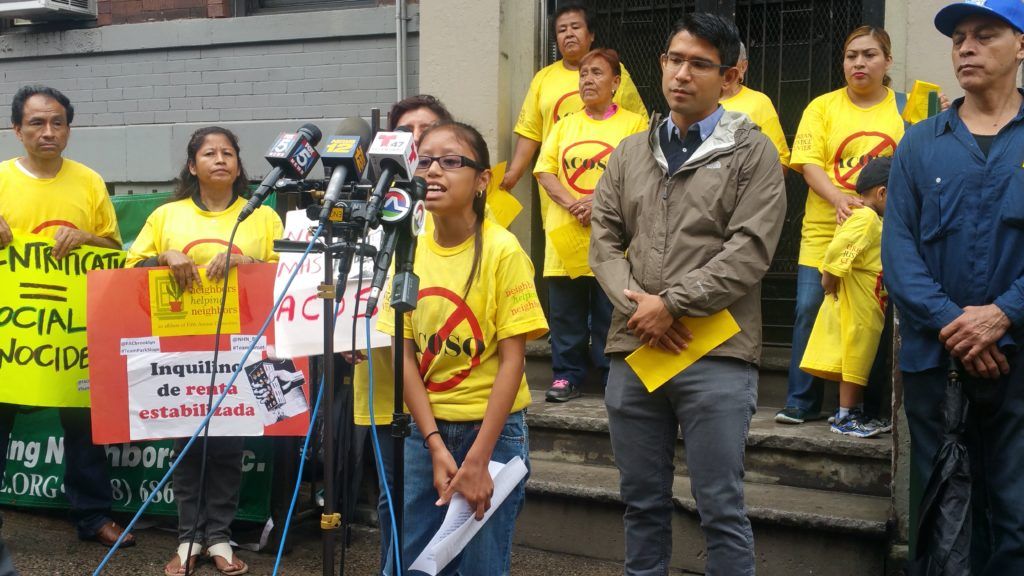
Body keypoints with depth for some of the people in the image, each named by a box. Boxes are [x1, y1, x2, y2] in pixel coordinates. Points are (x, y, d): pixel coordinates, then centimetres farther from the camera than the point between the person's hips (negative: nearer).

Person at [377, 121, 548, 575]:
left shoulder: (502, 250, -13)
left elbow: (512, 360, -13)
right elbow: (406, 355, -1)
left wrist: (478, 459, -15)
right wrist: (435, 447, -10)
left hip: (493, 429, -4)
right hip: (425, 427, 4)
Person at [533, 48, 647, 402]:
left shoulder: (633, 124, 4)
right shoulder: (565, 126, 16)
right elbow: (544, 171, 6)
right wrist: (572, 204, -10)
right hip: (564, 232, 3)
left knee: (609, 313, 1)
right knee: (566, 312, 6)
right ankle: (567, 376, 15)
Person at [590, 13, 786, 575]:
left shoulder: (752, 151, 0)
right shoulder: (631, 152, 14)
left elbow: (748, 252, -10)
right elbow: (604, 239, 9)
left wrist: (671, 304, -13)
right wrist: (635, 302, -8)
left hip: (717, 358, -4)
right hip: (632, 350, 5)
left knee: (721, 509, 2)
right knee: (642, 502, 14)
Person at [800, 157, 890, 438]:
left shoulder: (869, 219, 15)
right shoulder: (866, 218, -18)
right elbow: (837, 249, -28)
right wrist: (829, 279, -18)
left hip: (867, 306, 10)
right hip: (855, 305, -10)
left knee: (860, 359, 15)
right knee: (855, 359, -3)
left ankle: (854, 412, 23)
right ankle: (845, 417, 4)